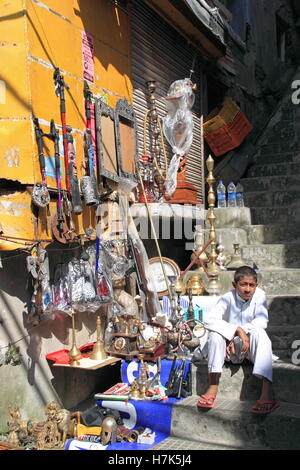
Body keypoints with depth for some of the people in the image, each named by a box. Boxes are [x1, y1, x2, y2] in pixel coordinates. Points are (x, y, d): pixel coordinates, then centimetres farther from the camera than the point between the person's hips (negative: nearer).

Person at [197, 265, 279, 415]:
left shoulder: (259, 295, -9)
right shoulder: (228, 298, -14)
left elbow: (262, 321, -21)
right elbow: (210, 321, -28)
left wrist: (238, 335, -27)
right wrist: (238, 330, -38)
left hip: (251, 347, 0)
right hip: (231, 348, 0)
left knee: (258, 332, -31)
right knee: (215, 333, -28)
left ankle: (267, 391, -42)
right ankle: (213, 387, -25)